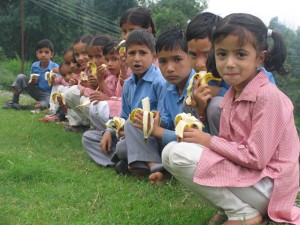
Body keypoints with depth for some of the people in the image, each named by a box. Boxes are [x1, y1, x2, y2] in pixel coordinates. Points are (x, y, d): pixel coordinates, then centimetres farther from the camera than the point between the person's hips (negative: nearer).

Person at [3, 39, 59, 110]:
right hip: (36, 91, 4)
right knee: (21, 77, -11)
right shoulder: (34, 66, -3)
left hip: (48, 94, -4)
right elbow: (31, 81, 9)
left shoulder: (55, 68, -17)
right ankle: (14, 102, -3)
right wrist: (32, 81, -15)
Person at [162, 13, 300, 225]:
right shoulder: (232, 94, 6)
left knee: (178, 154, -21)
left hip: (266, 184, -8)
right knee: (170, 151, 3)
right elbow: (231, 145, 6)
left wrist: (209, 141, -15)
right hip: (242, 171, 9)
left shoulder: (268, 96, -19)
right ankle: (234, 206, 4)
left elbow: (255, 158, -22)